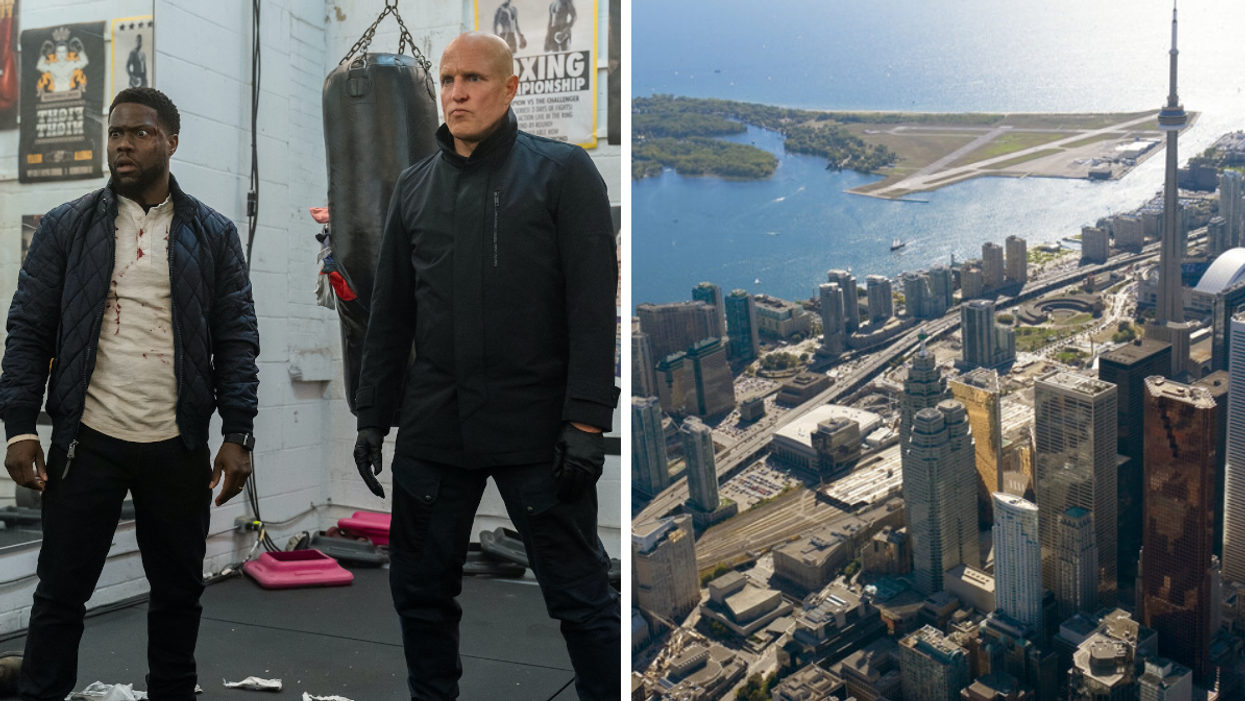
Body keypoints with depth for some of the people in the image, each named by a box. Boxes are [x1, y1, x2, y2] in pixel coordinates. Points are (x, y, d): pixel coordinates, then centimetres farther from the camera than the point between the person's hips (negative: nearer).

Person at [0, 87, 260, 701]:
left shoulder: (213, 235, 5)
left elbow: (237, 340, 2)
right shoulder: (65, 228, 6)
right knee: (60, 593, 6)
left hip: (178, 447, 1)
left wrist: (238, 436, -6)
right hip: (86, 442, 0)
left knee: (179, 593, 11)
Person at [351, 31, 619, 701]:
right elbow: (389, 314, 16)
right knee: (420, 589, 14)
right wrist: (371, 415, 11)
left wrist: (586, 421, -15)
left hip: (537, 430, -5)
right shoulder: (414, 186, 13)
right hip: (433, 430, 5)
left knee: (580, 595, 3)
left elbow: (594, 307, -8)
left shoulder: (564, 171, -2)